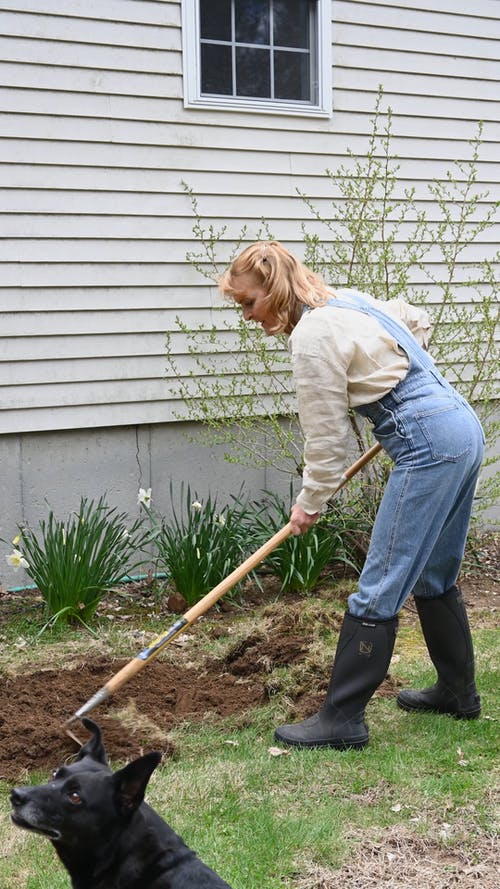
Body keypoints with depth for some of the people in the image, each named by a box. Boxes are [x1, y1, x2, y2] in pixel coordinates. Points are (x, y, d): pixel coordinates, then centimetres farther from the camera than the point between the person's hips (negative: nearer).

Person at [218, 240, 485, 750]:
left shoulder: (311, 336, -14)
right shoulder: (347, 301, 14)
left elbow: (325, 436, -9)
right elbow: (416, 321, 29)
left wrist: (310, 503, 5)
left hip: (428, 446, -10)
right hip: (464, 427, 10)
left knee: (378, 590, -7)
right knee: (434, 578, 22)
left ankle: (342, 718, -2)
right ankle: (458, 692, 33)